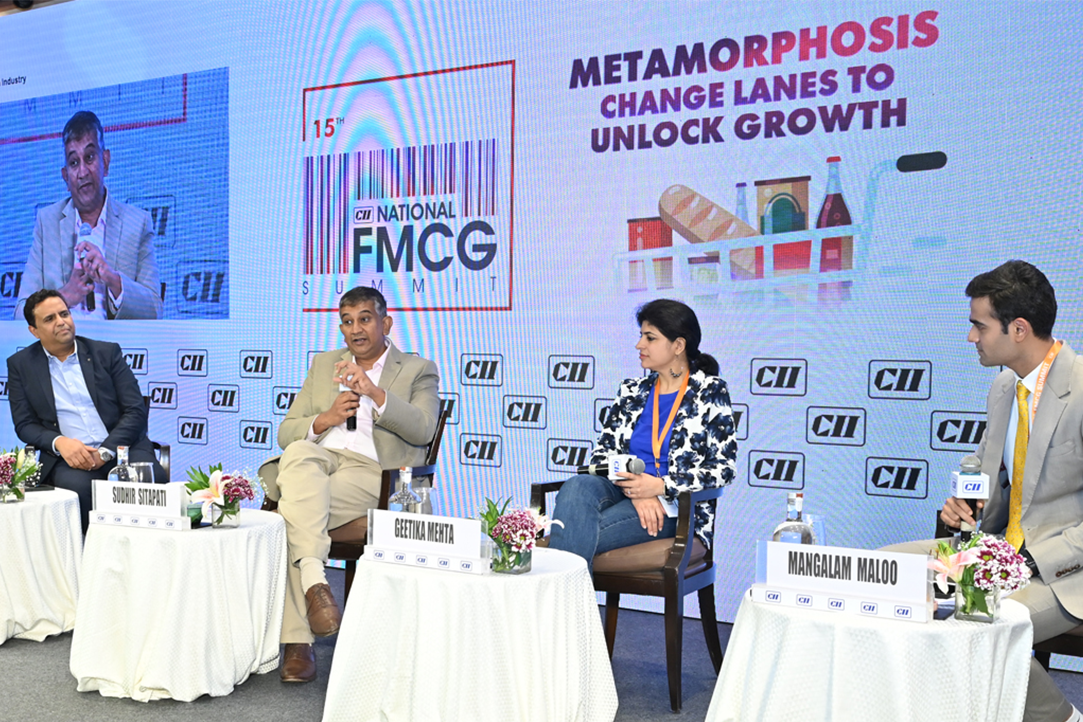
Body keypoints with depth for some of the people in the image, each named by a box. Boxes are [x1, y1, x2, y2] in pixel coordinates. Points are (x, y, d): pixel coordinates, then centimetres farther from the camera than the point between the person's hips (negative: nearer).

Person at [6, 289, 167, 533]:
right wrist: (59, 442, -13)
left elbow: (136, 411, 4)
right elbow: (25, 424, 9)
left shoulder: (107, 353, 11)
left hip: (120, 447, 0)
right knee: (77, 486, -35)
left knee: (152, 478, -32)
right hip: (67, 457, 0)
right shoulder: (20, 365, 12)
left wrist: (105, 451, -12)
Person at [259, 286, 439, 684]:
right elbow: (286, 433, 19)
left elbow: (422, 430, -5)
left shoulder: (418, 371, 15)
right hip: (318, 459, 4)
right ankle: (314, 578, -41)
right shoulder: (324, 364, 27)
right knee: (298, 453, -34)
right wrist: (325, 419, -2)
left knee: (293, 514, -30)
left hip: (373, 472, -3)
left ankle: (297, 640, -27)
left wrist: (374, 392, -17)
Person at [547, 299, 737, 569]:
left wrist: (661, 486, -14)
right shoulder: (632, 391, 18)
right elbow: (602, 453, 10)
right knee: (576, 487, -33)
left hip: (674, 507, -4)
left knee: (581, 533, -31)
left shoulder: (710, 392, 5)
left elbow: (724, 467, -1)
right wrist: (634, 489, -12)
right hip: (624, 492, 4)